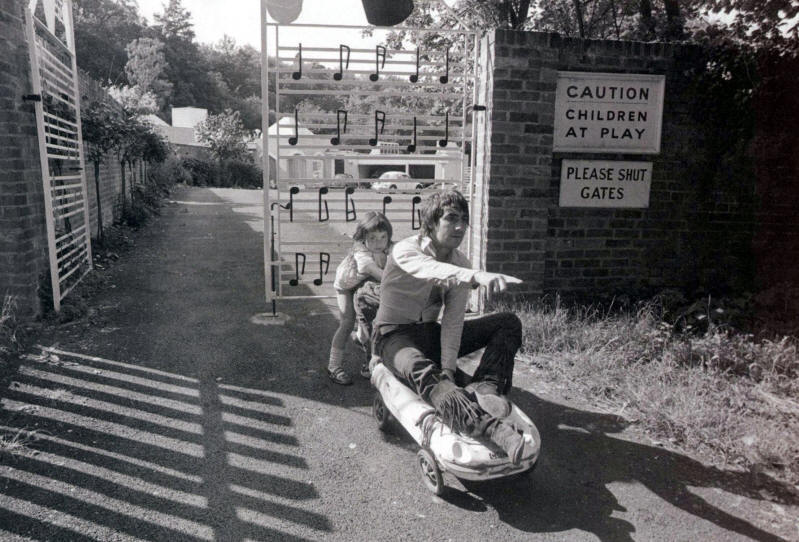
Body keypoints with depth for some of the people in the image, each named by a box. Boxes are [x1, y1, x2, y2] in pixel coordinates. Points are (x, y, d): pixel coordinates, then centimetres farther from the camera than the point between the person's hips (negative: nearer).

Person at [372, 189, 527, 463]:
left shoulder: (460, 263, -4)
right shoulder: (405, 251, -18)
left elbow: (453, 321, -10)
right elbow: (434, 271, -43)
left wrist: (448, 369, -22)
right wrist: (479, 276, -60)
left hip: (430, 332, 6)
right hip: (394, 335, -6)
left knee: (509, 323, -7)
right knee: (421, 370, -41)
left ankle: (484, 387, -31)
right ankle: (490, 428, -57)